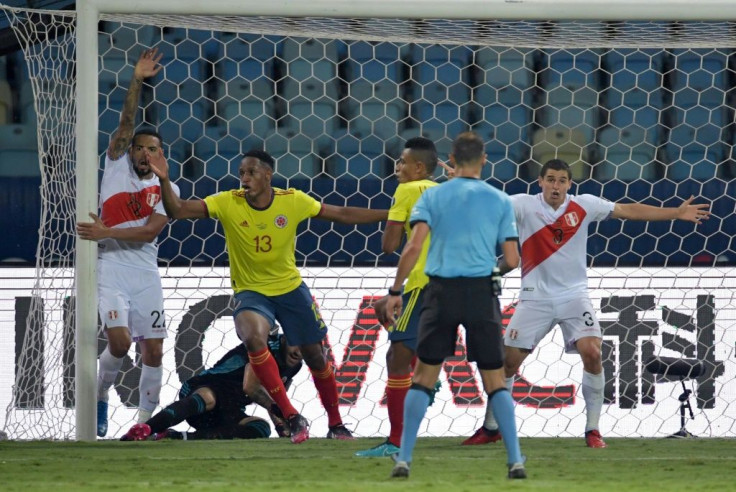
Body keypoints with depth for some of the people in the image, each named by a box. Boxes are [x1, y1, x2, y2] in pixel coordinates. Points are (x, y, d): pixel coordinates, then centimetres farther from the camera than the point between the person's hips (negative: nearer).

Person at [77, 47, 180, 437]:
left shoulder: (166, 190, 7)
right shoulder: (116, 166, 7)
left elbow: (150, 231, -6)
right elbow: (126, 123, -5)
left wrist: (106, 233, -16)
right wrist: (137, 80, -13)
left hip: (146, 275, 2)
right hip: (111, 271, -2)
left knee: (153, 350, -1)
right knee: (119, 342, -17)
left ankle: (145, 419, 11)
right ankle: (100, 397, 9)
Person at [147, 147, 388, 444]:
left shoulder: (293, 201, -11)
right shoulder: (228, 204, -15)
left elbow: (342, 215, 0)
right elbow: (178, 210, -22)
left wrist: (390, 215, -3)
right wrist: (165, 181, -40)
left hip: (291, 288, 2)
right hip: (250, 291, -2)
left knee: (316, 357, 9)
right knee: (253, 338, -31)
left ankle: (336, 425, 33)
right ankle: (292, 418, -21)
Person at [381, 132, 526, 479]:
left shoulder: (432, 197, 3)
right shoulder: (499, 200, 4)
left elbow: (413, 248, -7)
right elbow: (512, 260, 2)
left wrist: (396, 290, 0)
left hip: (441, 293, 0)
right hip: (482, 291, 0)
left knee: (423, 377, 9)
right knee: (495, 381, 7)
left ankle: (404, 458, 2)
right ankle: (515, 460, -2)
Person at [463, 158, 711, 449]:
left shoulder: (583, 206, -1)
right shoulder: (524, 206, -7)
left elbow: (628, 211, 5)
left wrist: (676, 213, 4)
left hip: (574, 295, 1)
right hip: (536, 299, -1)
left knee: (592, 353, -18)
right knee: (508, 360, -1)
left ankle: (593, 429, -6)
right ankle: (491, 428, 19)